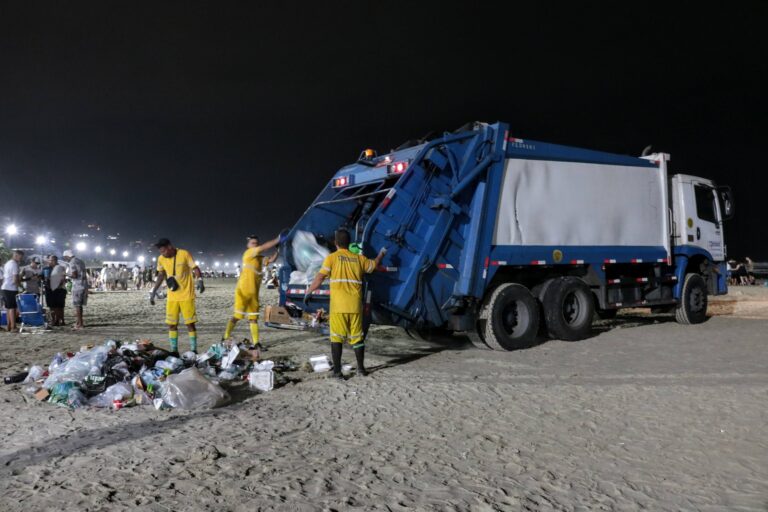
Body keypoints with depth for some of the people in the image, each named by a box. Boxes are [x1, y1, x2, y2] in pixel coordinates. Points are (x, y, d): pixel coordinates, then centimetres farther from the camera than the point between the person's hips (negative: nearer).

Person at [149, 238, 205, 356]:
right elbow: (161, 275, 14)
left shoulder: (184, 254, -13)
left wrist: (200, 281, -24)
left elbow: (195, 268, -7)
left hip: (186, 295, -4)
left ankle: (194, 350, 6)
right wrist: (153, 291, 13)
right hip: (172, 297, 4)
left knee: (190, 323, -2)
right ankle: (174, 351, 15)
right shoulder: (161, 259, 0)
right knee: (171, 324, 6)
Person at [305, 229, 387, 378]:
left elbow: (319, 278, -9)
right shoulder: (359, 258, 9)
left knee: (336, 338, 2)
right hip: (355, 306, 3)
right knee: (357, 337, 13)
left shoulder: (332, 258, -3)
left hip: (338, 306, -3)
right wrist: (381, 254, 44)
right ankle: (361, 368, 22)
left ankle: (337, 371, 2)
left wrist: (309, 292, 0)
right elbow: (374, 265, 26)